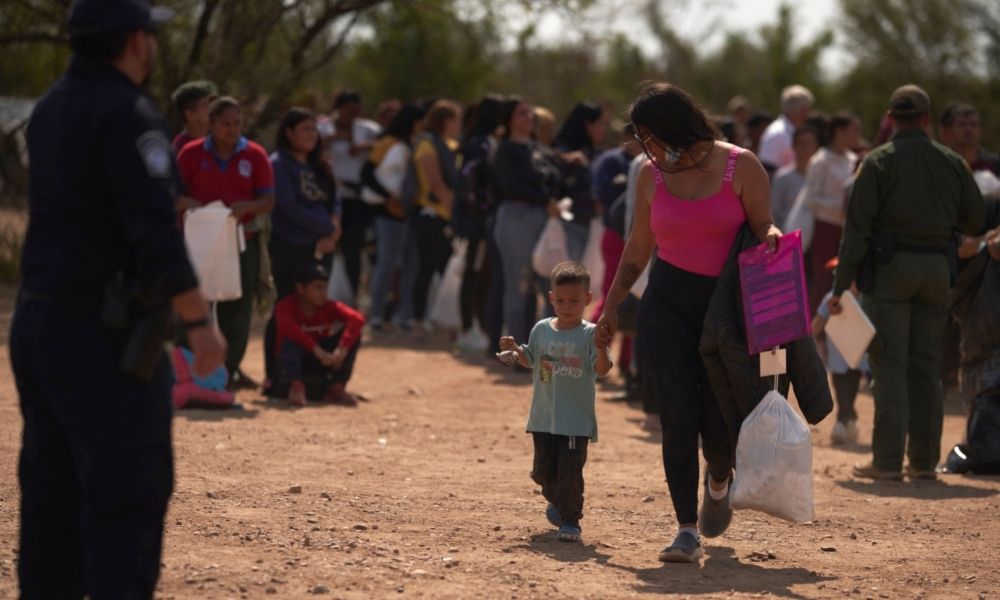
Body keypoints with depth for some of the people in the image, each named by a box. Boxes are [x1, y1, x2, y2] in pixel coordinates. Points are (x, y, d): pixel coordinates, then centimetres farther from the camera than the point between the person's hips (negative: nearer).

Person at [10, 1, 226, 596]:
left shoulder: (51, 108, 13)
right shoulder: (128, 114, -14)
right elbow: (154, 229, -19)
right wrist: (199, 322, -16)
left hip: (38, 319, 9)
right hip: (102, 331, -9)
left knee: (51, 482, 12)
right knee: (131, 484, -6)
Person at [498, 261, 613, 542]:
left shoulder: (589, 334, -8)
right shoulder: (541, 329, 5)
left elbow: (602, 370, -15)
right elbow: (530, 360, 18)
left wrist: (601, 349, -34)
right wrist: (514, 349, -1)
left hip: (576, 419, -4)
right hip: (544, 416, 4)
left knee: (570, 469, -10)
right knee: (543, 469, 12)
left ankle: (570, 519, 2)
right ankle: (558, 501, 40)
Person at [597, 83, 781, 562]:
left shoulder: (739, 166, -5)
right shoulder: (651, 175, 4)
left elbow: (763, 227, -3)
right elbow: (638, 247, 13)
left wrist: (770, 235, -26)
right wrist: (612, 304, 13)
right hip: (668, 305, 2)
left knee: (718, 419, -2)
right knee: (678, 418, -6)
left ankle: (719, 482, 34)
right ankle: (687, 531, -2)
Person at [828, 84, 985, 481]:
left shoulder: (879, 162, -6)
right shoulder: (952, 163, 6)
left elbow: (857, 226, -10)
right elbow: (973, 221, 11)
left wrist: (841, 284, -10)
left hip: (889, 266, -4)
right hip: (935, 268, 4)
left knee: (889, 363, -4)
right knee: (926, 366, 10)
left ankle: (888, 460, -8)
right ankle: (924, 459, 10)